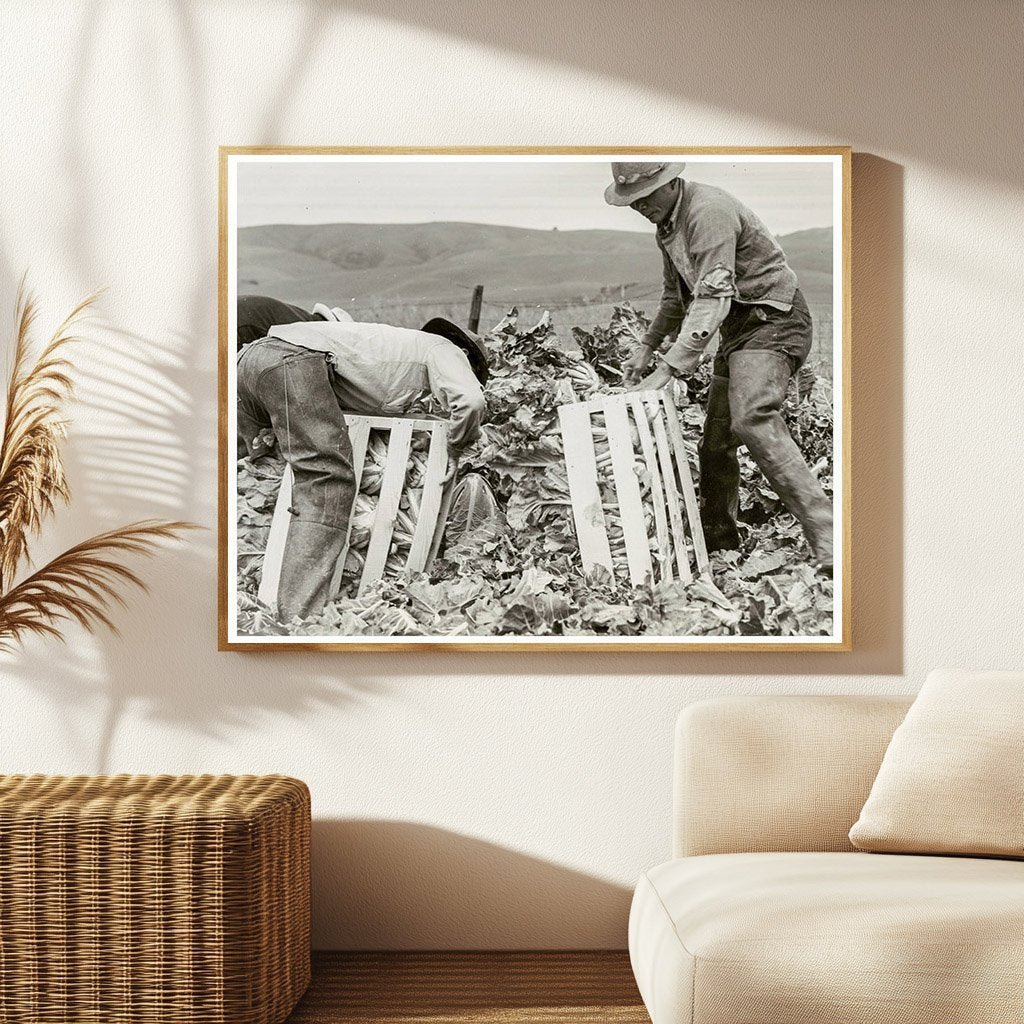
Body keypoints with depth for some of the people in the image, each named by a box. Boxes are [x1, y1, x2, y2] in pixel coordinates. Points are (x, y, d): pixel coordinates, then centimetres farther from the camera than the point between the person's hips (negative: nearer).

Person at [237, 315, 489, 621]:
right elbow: (470, 400, -6)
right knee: (328, 483, -14)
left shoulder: (399, 344, 37)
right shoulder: (443, 348, 13)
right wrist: (455, 450, 9)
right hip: (294, 359, -9)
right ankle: (301, 620, -24)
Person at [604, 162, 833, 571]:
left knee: (752, 420, -29)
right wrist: (647, 346, 16)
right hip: (738, 329, 10)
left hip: (773, 320, -10)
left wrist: (666, 369, -32)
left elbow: (712, 300, -28)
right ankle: (717, 540, 27)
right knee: (715, 441, 10)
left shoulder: (709, 211, -20)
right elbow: (677, 295, 27)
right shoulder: (667, 224, 12)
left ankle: (825, 539, -35)